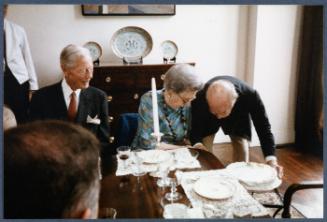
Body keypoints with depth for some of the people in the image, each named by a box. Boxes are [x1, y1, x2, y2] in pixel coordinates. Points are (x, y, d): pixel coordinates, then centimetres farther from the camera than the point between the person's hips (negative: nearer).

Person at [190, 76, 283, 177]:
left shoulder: (250, 95, -39)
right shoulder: (199, 97, -41)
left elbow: (263, 127, -31)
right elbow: (194, 126, -28)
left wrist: (271, 160, -41)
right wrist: (197, 145, -48)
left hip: (238, 116, 1)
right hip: (208, 118, 0)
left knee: (242, 155, -3)